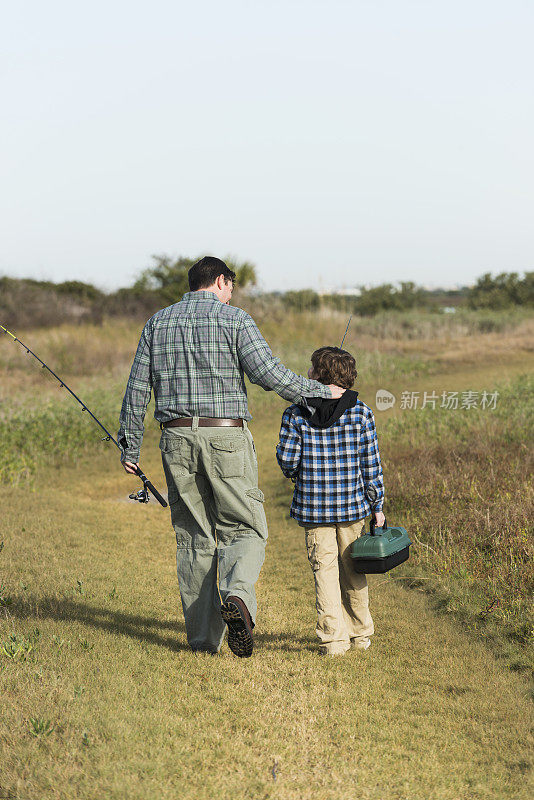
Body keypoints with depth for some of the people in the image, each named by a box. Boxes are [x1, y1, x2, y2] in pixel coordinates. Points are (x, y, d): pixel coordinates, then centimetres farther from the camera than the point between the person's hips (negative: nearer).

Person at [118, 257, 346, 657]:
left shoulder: (158, 322, 11)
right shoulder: (234, 319, -2)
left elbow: (137, 389, 9)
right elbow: (269, 373, -13)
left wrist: (130, 446, 14)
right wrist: (321, 392, -1)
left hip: (177, 439, 4)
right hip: (226, 437, -4)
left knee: (194, 538, 10)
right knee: (244, 530, 5)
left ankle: (203, 636, 10)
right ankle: (236, 596, -25)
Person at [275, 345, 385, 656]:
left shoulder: (296, 414, -6)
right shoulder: (361, 412, -3)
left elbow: (287, 459, -5)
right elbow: (371, 462, -2)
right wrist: (377, 505, 5)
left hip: (312, 504, -1)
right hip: (352, 503, 1)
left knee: (325, 569, 4)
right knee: (352, 569, 14)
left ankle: (334, 637, -2)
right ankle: (360, 634, 24)